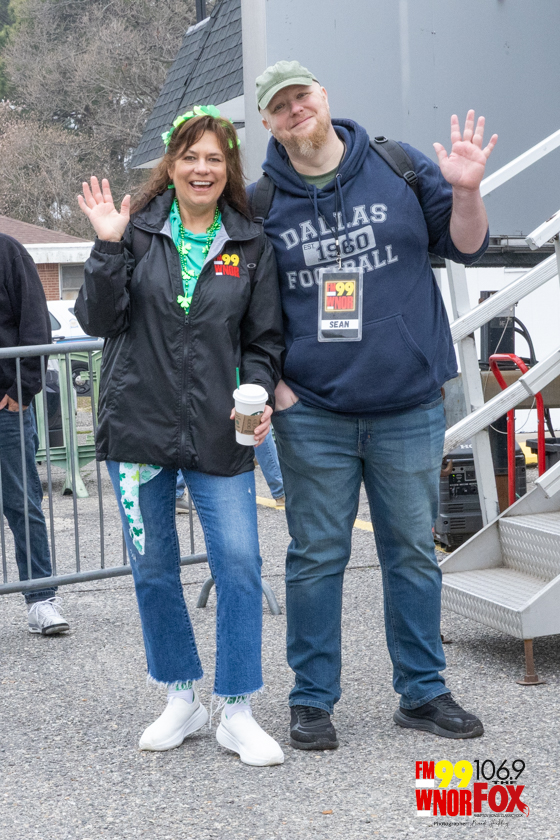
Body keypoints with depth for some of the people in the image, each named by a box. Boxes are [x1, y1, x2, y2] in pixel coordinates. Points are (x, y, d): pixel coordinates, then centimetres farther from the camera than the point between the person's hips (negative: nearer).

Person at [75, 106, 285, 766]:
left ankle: (236, 712, 7)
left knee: (239, 564, -6)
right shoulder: (138, 231, 2)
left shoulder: (251, 246, 5)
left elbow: (264, 340, 8)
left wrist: (257, 396, -9)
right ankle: (181, 699, 26)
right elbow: (98, 320, -3)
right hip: (139, 427, 1)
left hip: (218, 434, 0)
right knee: (152, 569, 9)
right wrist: (108, 246, -14)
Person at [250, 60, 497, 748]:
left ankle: (423, 692, 23)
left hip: (408, 408, 1)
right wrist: (268, 381, -2)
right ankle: (312, 699, 18)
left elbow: (465, 246, 7)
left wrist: (465, 191, -13)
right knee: (316, 557, 6)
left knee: (413, 553, 10)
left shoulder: (400, 167, 2)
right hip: (311, 414, 0)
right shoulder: (261, 202, 2)